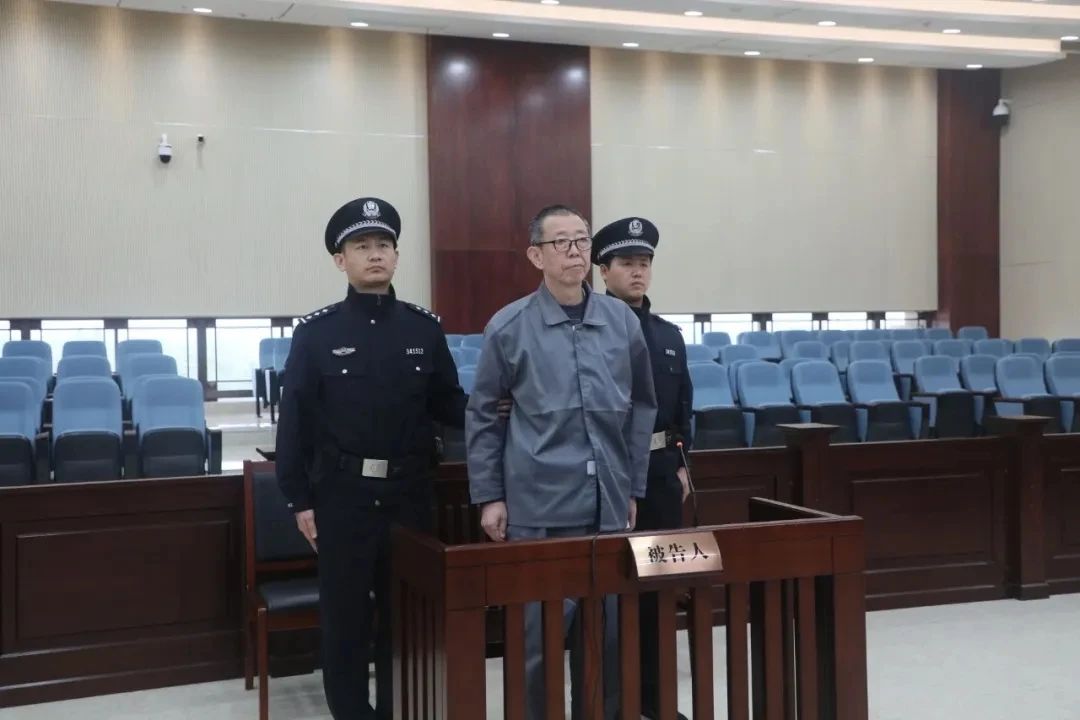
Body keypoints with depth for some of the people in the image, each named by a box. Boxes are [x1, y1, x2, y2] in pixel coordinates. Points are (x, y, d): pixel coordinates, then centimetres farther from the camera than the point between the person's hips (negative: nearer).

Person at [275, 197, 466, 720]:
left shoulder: (425, 329, 3)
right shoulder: (315, 333, -3)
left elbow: (448, 405, 6)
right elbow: (295, 422, -3)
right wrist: (300, 500, -5)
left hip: (409, 493, 2)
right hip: (342, 495, -2)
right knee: (345, 616, 7)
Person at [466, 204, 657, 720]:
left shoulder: (623, 321, 5)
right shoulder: (509, 326, -3)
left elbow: (642, 407, 13)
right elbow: (482, 416, 3)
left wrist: (633, 486, 13)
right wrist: (489, 496, 0)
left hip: (608, 504, 3)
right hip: (539, 506, -3)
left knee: (608, 628, 10)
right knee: (539, 632, 1)